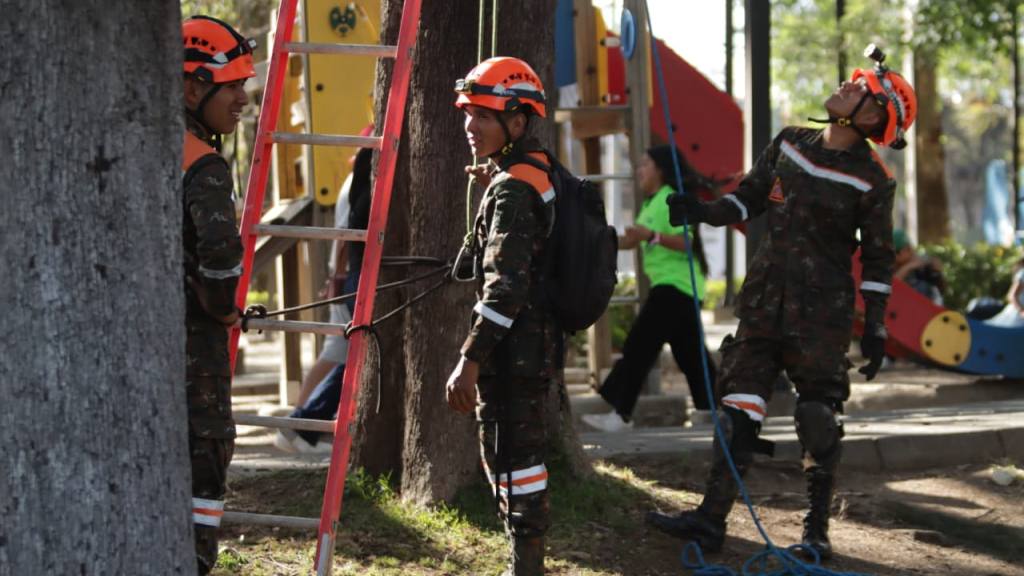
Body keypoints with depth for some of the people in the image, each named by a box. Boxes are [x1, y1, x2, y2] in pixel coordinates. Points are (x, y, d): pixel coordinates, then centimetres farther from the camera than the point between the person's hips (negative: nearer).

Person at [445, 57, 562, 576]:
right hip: (538, 342, 11)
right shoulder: (540, 172, 12)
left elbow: (506, 287, -25)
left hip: (513, 350, -11)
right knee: (515, 452, 17)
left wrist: (470, 360, -25)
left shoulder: (511, 190, -18)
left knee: (512, 458, -7)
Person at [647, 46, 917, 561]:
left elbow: (878, 257, -2)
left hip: (822, 316, -4)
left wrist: (875, 326, -6)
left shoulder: (872, 181, -7)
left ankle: (817, 528, 11)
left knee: (819, 422, 0)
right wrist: (705, 212, 1)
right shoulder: (789, 145, 6)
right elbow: (751, 195, 17)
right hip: (763, 301, 4)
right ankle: (711, 518, 0)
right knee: (737, 413, 0)